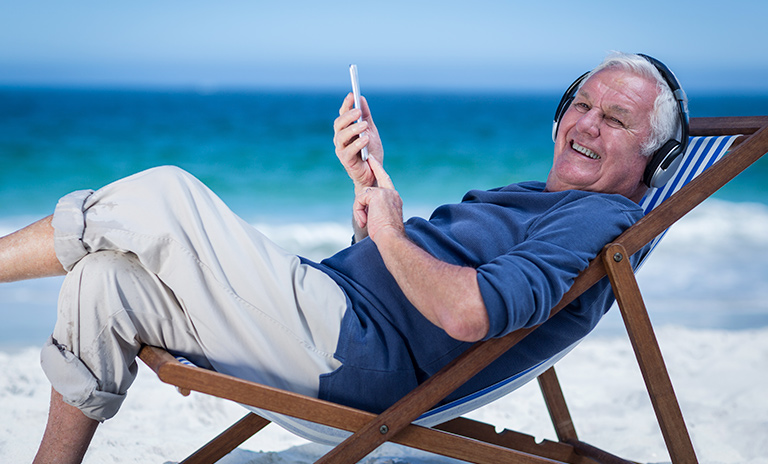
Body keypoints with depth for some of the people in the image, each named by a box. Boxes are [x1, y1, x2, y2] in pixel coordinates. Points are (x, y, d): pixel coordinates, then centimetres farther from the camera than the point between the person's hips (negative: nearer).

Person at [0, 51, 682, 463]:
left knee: (162, 195, -14)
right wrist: (369, 180, 7)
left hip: (356, 352, -10)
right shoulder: (534, 199, 24)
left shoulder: (601, 221, -7)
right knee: (106, 279, 4)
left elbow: (469, 314, -26)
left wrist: (393, 233, -12)